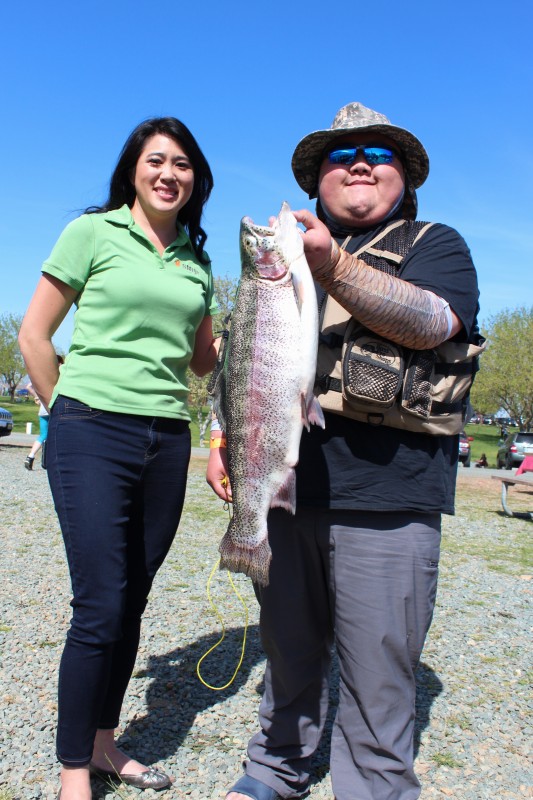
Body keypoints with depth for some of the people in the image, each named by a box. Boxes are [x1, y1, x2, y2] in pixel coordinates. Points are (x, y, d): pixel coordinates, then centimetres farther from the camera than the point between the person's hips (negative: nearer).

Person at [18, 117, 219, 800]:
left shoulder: (197, 261, 15)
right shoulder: (93, 232, 1)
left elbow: (204, 359, 18)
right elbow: (34, 334, 2)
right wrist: (64, 410, 3)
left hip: (168, 439, 5)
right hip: (94, 435, -5)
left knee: (133, 601, 12)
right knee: (100, 607, -5)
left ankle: (103, 743, 31)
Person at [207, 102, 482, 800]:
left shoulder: (436, 245, 7)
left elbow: (432, 322, -15)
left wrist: (334, 268, -26)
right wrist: (224, 440, 11)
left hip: (386, 495, -4)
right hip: (284, 484, 5)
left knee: (377, 673, 4)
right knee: (289, 646, 19)